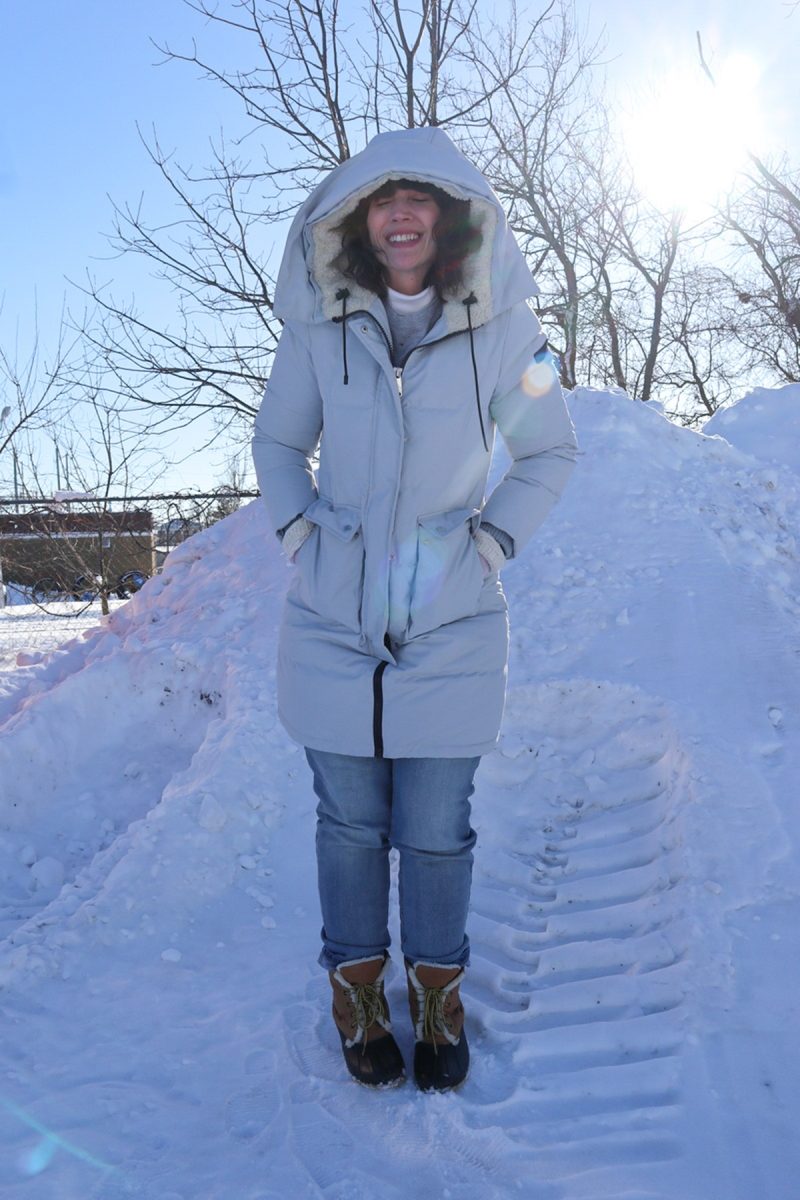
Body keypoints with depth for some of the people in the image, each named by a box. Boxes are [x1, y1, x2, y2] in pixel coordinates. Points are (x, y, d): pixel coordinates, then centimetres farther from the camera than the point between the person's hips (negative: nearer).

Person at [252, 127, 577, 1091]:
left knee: (436, 834, 7)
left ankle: (439, 991, 33)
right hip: (332, 627, 1)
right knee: (350, 824, 12)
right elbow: (277, 443, 13)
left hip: (450, 631, -1)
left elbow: (549, 453, 8)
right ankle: (356, 985, 35)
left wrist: (492, 540, -4)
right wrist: (297, 532, -1)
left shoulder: (500, 328, -3)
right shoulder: (319, 328, -1)